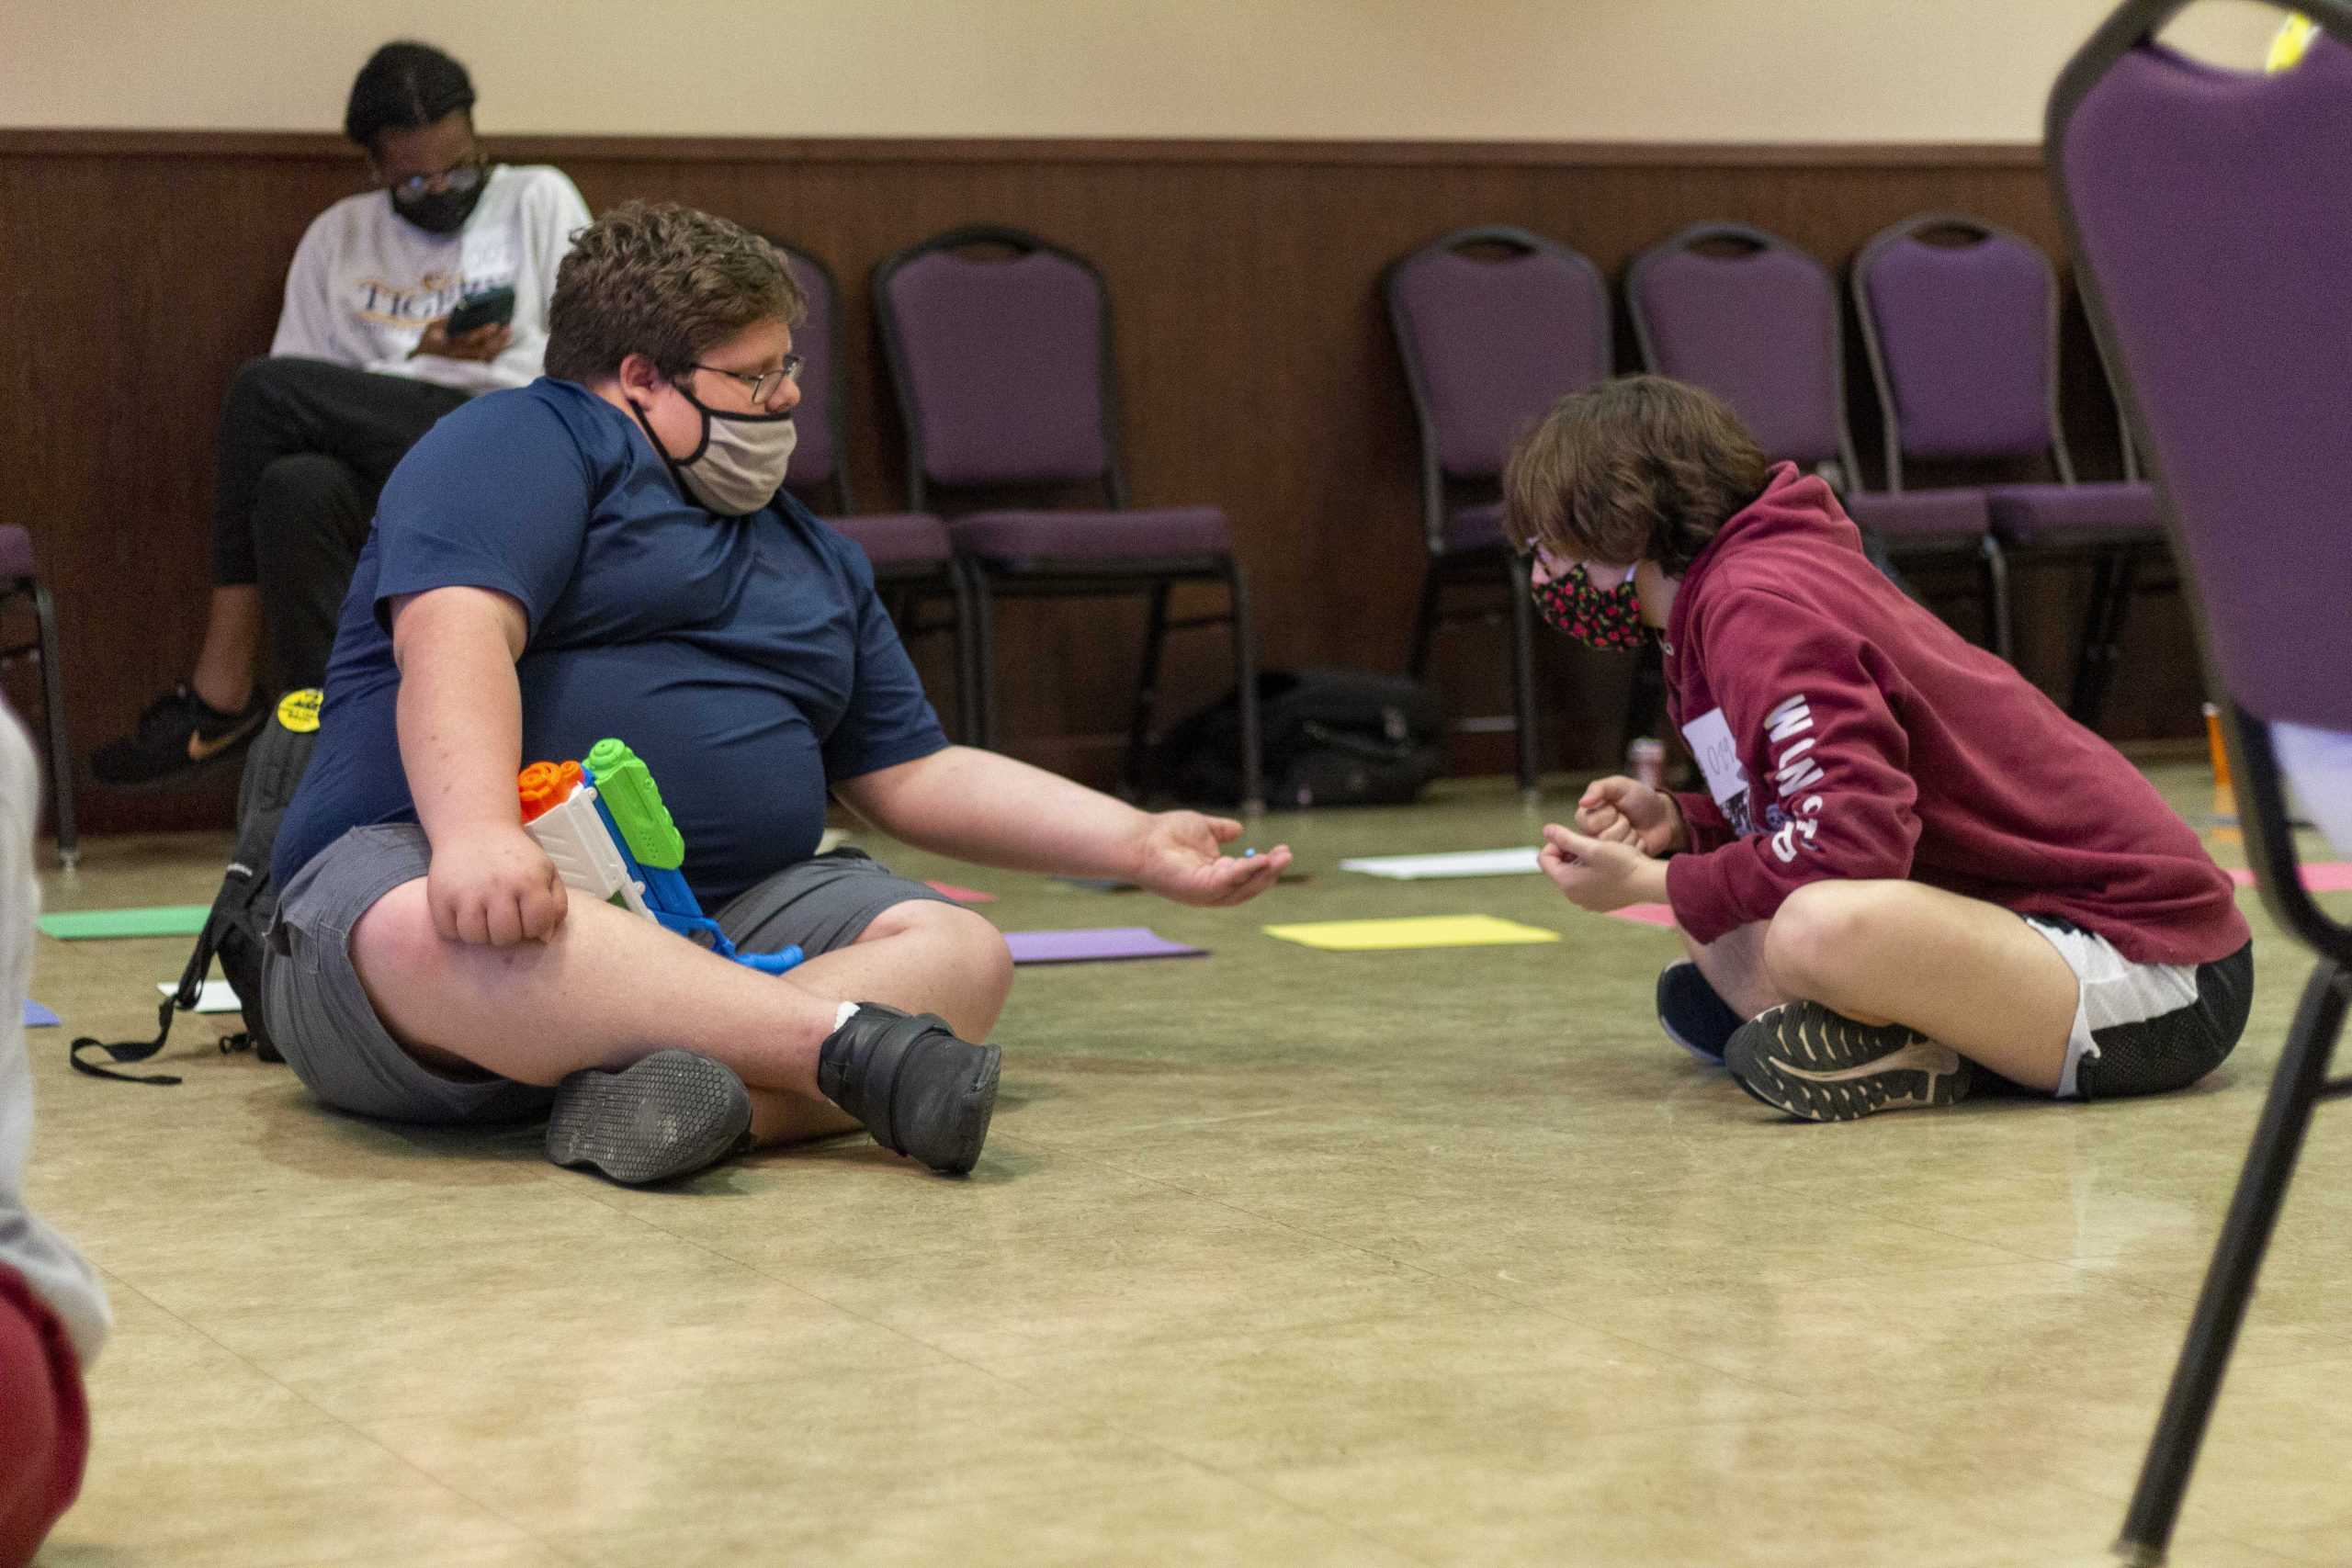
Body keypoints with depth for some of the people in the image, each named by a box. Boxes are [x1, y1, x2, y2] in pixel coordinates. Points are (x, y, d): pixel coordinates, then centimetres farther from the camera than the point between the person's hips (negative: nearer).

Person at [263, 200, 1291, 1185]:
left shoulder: (812, 555, 29)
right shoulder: (519, 447, 2)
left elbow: (915, 777, 29)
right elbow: (454, 637, -16)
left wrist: (1139, 845, 22)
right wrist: (478, 833, -35)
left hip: (711, 922, 7)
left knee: (956, 952, -20)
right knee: (423, 931, -42)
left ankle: (688, 1095, -47)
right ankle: (847, 1041, -48)